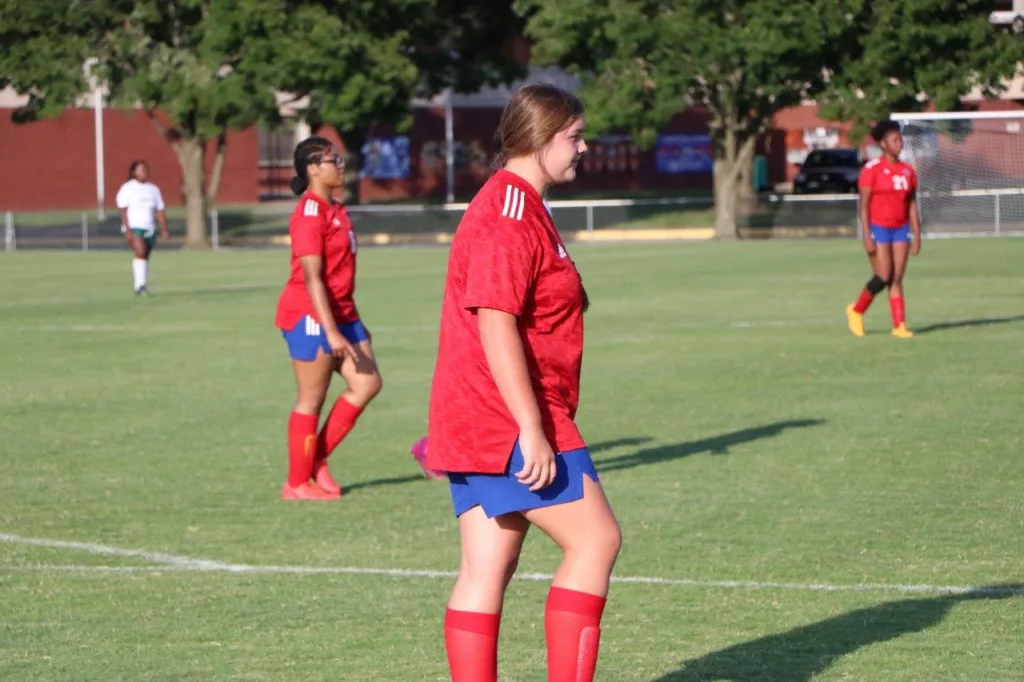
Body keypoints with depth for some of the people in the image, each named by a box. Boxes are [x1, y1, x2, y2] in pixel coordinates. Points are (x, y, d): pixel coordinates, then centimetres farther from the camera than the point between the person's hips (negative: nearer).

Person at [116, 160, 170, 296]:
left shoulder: (153, 189, 13)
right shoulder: (127, 188, -2)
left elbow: (160, 211, 12)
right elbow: (123, 211, -6)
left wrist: (164, 229, 2)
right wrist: (127, 230, -15)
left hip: (150, 229, 5)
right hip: (134, 228, -5)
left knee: (145, 257, 6)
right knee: (140, 253, -21)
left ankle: (144, 287, 13)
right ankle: (140, 285, -26)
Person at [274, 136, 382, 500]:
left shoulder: (335, 210, 13)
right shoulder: (310, 214, -16)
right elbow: (311, 278, -21)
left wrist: (350, 323, 23)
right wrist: (331, 332, -25)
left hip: (340, 314, 9)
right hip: (310, 316, -9)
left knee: (367, 383, 4)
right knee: (312, 399, -2)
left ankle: (317, 459, 15)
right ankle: (297, 483, 8)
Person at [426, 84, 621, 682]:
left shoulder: (518, 207, 19)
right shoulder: (509, 216, -15)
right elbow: (495, 324, -23)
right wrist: (531, 429, -26)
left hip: (479, 425, 10)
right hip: (511, 420, -10)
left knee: (486, 570, 7)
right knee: (596, 541, -7)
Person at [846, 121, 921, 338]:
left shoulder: (907, 170, 8)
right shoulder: (872, 169, -9)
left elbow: (912, 205, 12)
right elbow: (864, 206, -9)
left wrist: (917, 235, 7)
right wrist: (867, 237, -14)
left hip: (900, 229, 5)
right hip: (878, 228, -5)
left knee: (897, 279, 2)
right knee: (883, 277, -8)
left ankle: (899, 326, 0)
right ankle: (856, 310, 15)